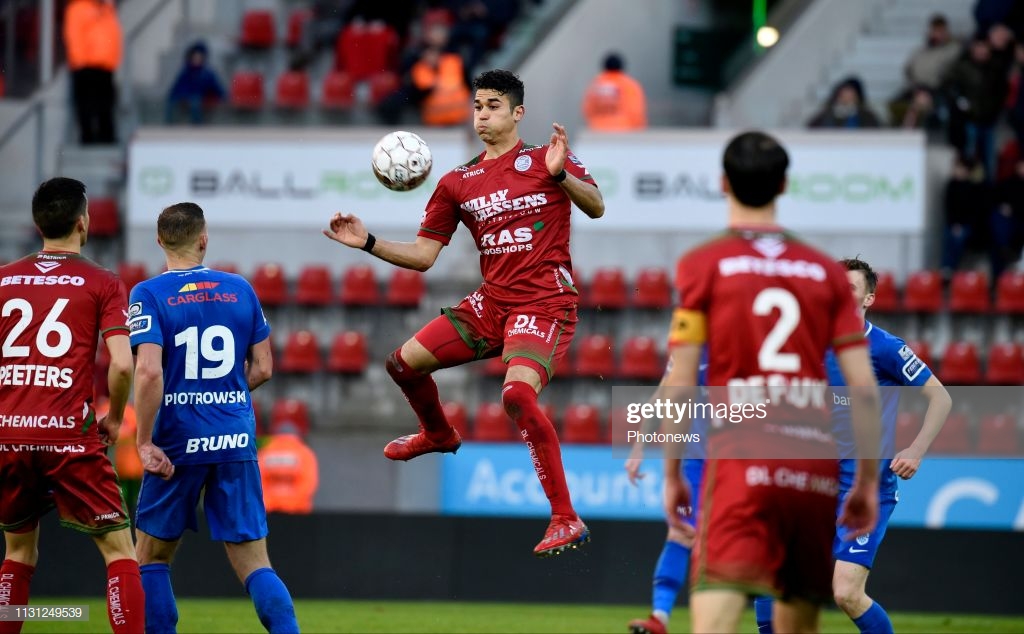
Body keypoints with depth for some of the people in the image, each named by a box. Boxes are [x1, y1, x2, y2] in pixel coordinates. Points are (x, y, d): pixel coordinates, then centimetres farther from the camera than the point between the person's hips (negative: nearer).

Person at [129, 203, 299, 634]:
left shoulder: (149, 295, -6)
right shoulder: (240, 290, 6)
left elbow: (148, 372, -17)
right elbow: (262, 369, 10)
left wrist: (145, 442, -12)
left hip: (179, 442, -3)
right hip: (237, 443, 3)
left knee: (152, 556, 14)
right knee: (254, 564, 3)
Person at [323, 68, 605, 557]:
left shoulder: (544, 159, -4)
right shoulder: (458, 183, 11)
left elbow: (596, 208, -15)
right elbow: (422, 256, 11)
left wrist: (560, 174, -31)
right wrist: (368, 242, -2)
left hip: (544, 304, -7)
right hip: (490, 303, 7)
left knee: (517, 394, -30)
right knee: (403, 363, 8)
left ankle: (566, 520, -24)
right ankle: (438, 435, 44)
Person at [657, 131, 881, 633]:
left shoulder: (702, 265, 3)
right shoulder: (825, 271, 12)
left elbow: (678, 384, -1)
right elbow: (865, 388, 7)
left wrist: (671, 473, 8)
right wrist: (868, 479, 14)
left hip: (740, 457, -4)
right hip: (815, 461, 4)